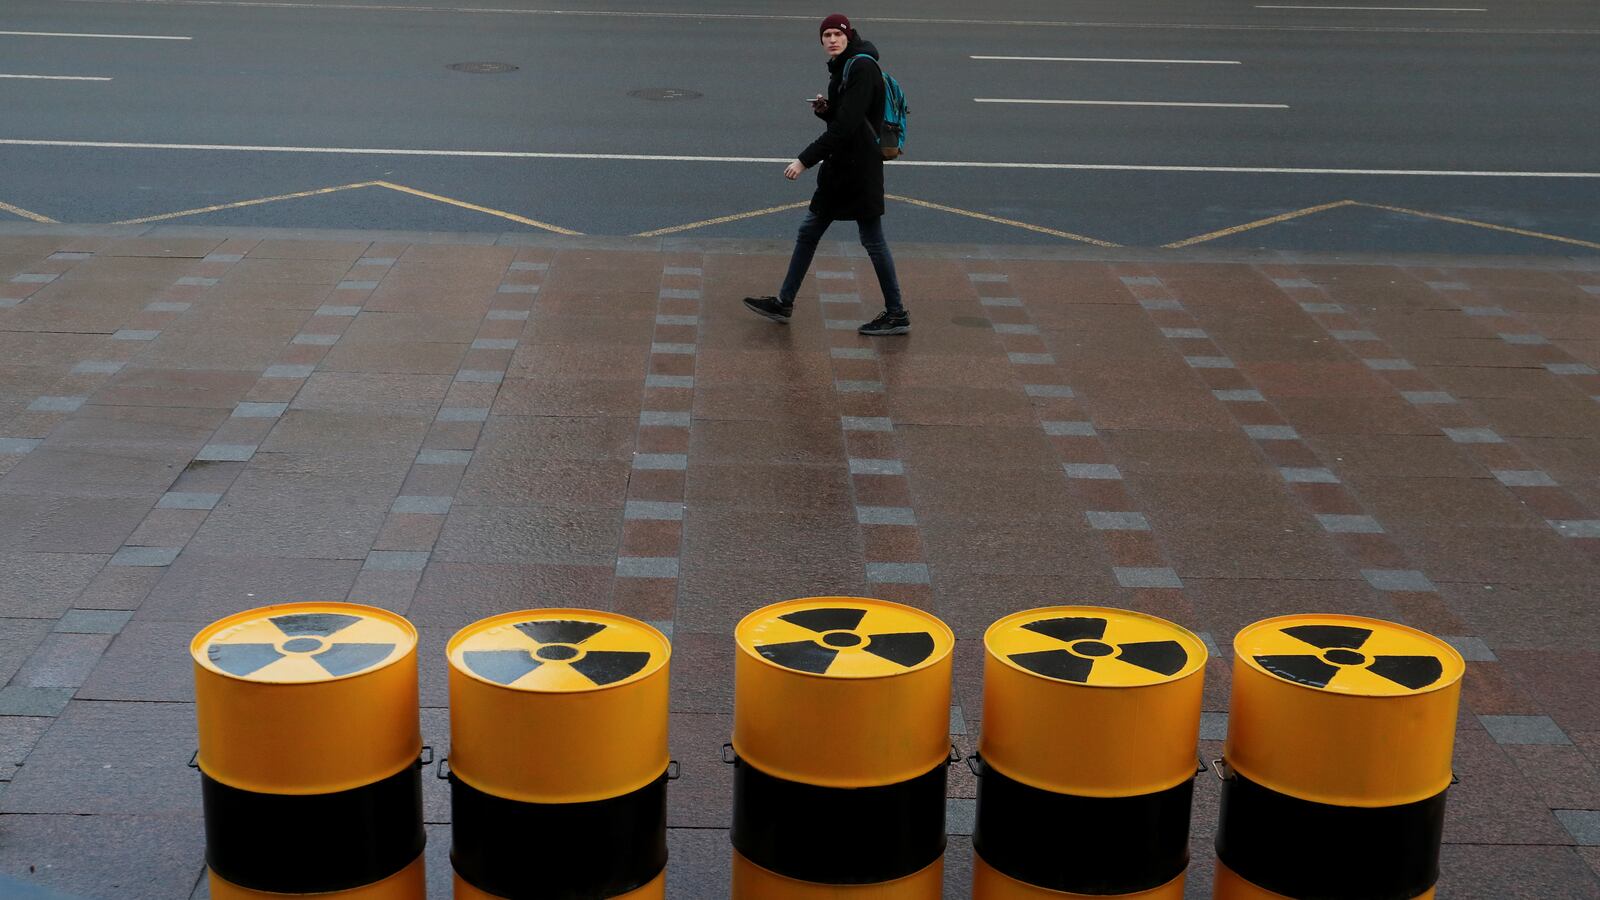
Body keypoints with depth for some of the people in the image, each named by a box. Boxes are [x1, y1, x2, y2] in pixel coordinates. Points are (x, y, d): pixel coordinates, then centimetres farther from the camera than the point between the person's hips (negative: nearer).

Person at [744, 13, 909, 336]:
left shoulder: (862, 68, -17)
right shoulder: (842, 68, 14)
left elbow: (846, 125, -24)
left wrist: (805, 160, -25)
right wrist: (826, 109, -1)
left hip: (859, 169, -10)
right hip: (841, 167, 10)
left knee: (872, 240, -2)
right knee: (809, 231, 13)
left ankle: (897, 315, 8)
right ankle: (784, 303, 23)